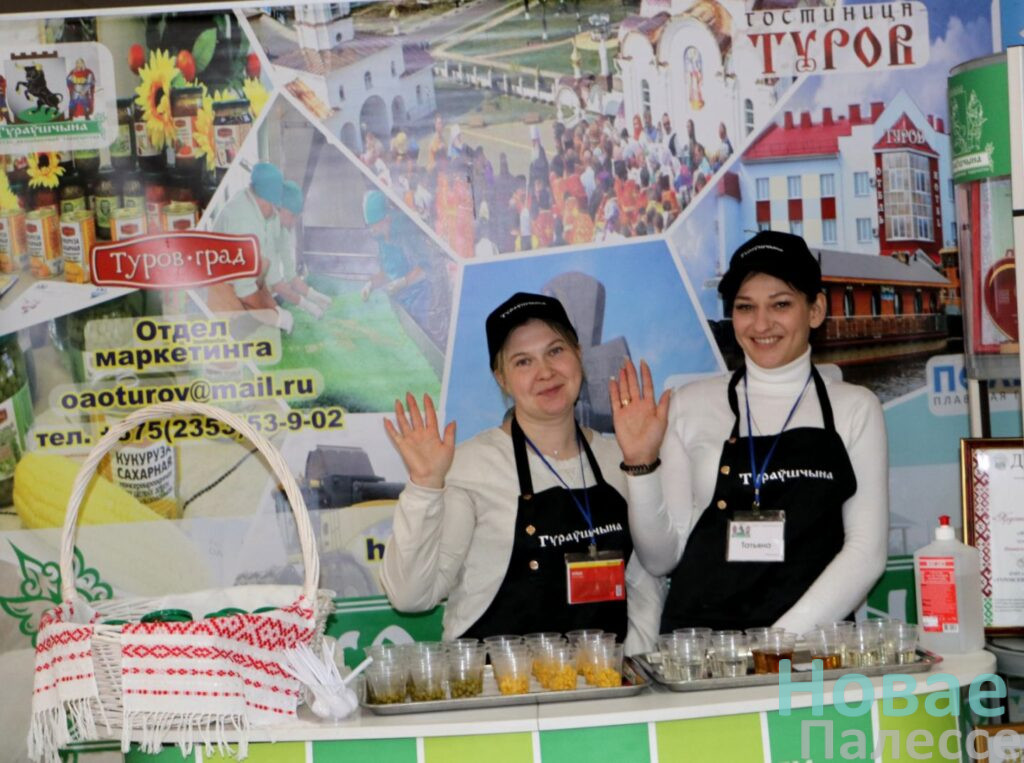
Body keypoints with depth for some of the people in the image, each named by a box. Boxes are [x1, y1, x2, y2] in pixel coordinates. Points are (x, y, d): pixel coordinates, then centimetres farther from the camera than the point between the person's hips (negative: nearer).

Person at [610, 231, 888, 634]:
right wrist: (641, 466, -7)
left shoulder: (856, 408, 8)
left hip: (813, 645, 1)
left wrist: (786, 636, -9)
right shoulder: (689, 405, 7)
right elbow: (661, 559, 7)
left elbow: (867, 550, 2)